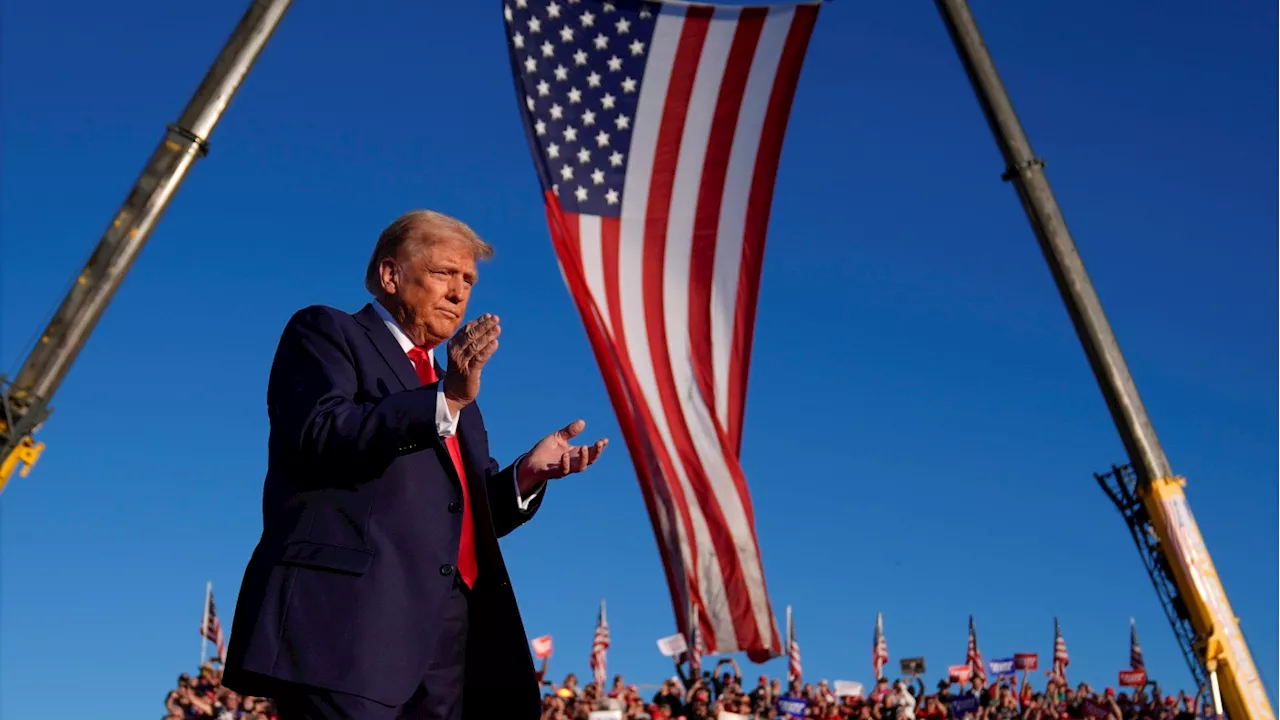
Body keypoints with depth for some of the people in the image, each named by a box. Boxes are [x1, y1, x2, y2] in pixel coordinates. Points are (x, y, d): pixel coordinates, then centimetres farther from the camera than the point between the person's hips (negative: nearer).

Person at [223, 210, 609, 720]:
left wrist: (527, 473, 6)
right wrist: (444, 400, -16)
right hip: (353, 615, -7)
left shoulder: (456, 389, 28)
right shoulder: (325, 333, 8)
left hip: (453, 632, 7)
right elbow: (322, 433, -11)